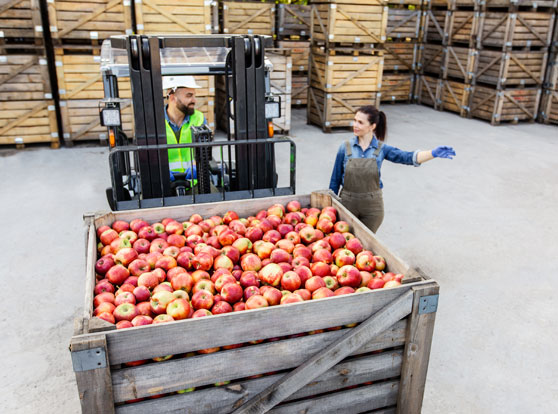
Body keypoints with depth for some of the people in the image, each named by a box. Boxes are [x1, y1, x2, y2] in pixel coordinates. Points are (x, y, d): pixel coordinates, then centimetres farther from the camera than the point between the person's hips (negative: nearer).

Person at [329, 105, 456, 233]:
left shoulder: (381, 149, -5)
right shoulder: (345, 147, -6)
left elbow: (407, 157, -18)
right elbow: (335, 179, 0)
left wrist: (433, 153, -34)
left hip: (372, 205, 0)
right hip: (347, 203, 0)